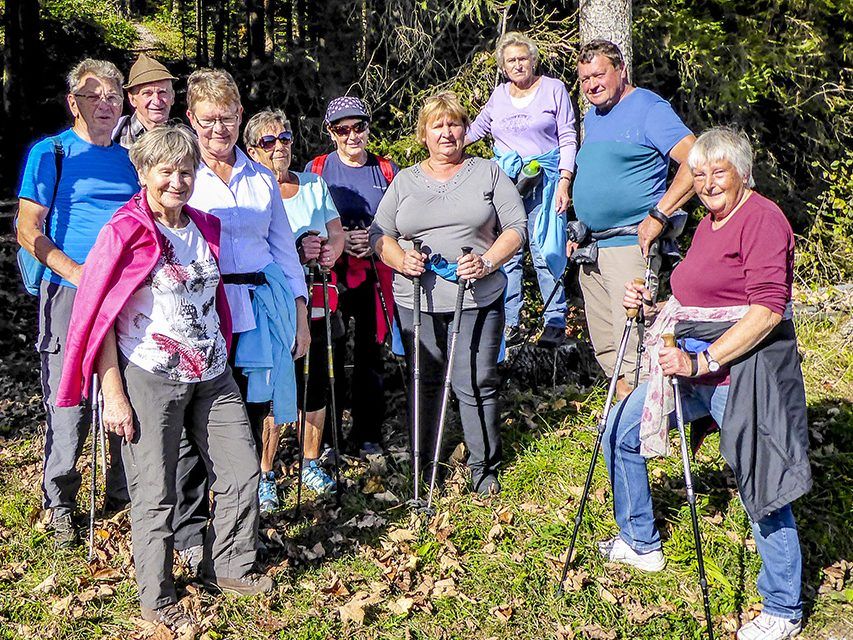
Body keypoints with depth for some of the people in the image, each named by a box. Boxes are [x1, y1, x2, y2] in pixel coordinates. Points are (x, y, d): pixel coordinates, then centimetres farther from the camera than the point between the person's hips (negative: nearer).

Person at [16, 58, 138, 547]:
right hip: (70, 294, -4)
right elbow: (29, 230, -4)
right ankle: (60, 503, 15)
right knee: (70, 402, -1)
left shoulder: (131, 156, 14)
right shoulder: (50, 154, 1)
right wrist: (77, 272, -17)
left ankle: (124, 494, 25)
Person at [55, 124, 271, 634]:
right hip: (150, 380, -6)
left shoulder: (206, 228, 9)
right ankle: (158, 600, 19)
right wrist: (114, 396, -13)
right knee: (156, 494, 2)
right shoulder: (125, 233, -9)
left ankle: (230, 568, 28)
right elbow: (99, 317, -10)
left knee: (243, 472, 8)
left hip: (212, 375, 6)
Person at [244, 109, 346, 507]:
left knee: (315, 390, 11)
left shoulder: (313, 185, 15)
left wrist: (329, 251, -9)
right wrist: (295, 253, -23)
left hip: (315, 306, 5)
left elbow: (337, 234, 14)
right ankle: (264, 475, 11)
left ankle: (311, 463, 29)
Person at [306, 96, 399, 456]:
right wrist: (339, 240, -13)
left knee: (371, 353, 9)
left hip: (375, 276, 2)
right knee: (330, 356, 0)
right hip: (331, 275, -2)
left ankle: (367, 433, 23)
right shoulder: (316, 169, 3)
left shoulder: (386, 170, 8)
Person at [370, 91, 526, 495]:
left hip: (477, 299, -2)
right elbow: (379, 235, 12)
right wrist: (402, 260, -9)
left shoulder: (488, 173, 9)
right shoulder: (404, 181, 14)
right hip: (417, 302, 2)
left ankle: (484, 468, 13)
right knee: (424, 383, 7)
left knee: (476, 384, -3)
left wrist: (487, 262, -12)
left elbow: (516, 227, 4)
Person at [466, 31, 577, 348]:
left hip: (545, 179, -4)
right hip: (505, 179, 4)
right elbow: (476, 128, 31)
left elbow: (568, 140, 1)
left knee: (546, 250, -8)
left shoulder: (553, 89, 4)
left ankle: (555, 323, -1)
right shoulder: (499, 94, 14)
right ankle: (509, 323, 5)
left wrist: (564, 183, -8)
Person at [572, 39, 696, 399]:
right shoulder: (592, 117, 19)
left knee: (633, 347, -12)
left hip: (630, 245, -9)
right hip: (592, 249, 9)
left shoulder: (649, 109, -8)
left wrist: (658, 214, -24)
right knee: (605, 350, 13)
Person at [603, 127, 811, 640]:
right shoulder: (708, 224, 16)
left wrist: (703, 361, -25)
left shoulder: (762, 218, -13)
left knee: (761, 483, -2)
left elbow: (768, 309, -22)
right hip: (695, 364, 10)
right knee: (621, 432, 13)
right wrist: (650, 305, 5)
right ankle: (642, 544, 30)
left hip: (744, 369, -10)